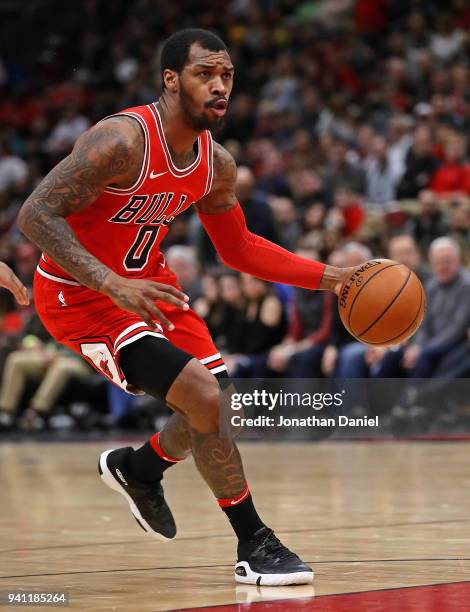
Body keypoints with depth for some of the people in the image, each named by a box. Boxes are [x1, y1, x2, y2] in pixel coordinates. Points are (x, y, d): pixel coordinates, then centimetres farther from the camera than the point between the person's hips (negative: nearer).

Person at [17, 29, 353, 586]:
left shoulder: (216, 165, -3)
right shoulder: (123, 140, -27)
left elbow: (238, 248, 13)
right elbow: (35, 215, -31)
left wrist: (327, 277, 3)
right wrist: (113, 284, -41)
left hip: (144, 282, 8)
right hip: (80, 295, -8)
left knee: (220, 408, 10)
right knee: (208, 397, -20)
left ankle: (137, 469, 40)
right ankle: (254, 546, -7)